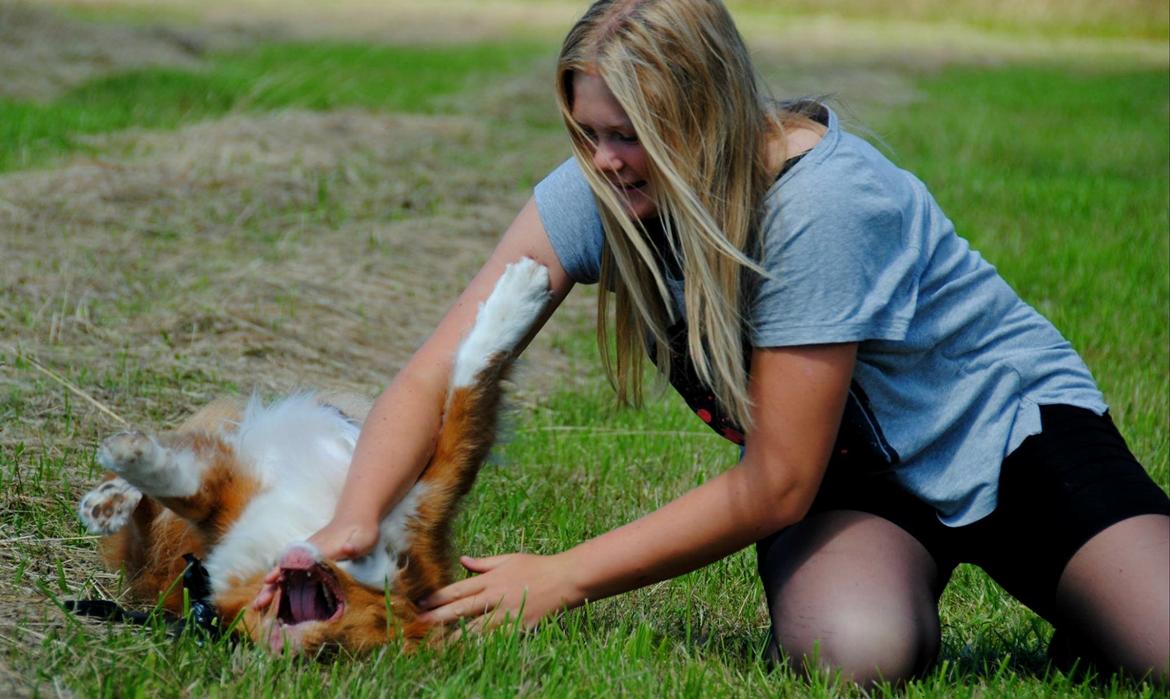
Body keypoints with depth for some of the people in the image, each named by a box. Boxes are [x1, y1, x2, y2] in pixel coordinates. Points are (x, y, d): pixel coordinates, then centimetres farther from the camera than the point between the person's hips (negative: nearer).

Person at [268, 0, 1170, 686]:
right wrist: (355, 522, -36)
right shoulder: (596, 193, -15)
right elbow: (435, 379, -16)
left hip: (1010, 424, -3)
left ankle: (1082, 607, 9)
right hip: (855, 470, 3)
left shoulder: (820, 202, -30)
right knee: (853, 653, -33)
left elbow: (776, 485, -25)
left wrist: (564, 579, -23)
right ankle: (905, 600, 3)